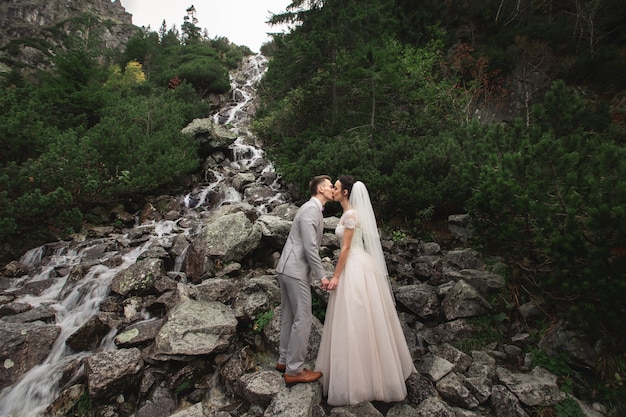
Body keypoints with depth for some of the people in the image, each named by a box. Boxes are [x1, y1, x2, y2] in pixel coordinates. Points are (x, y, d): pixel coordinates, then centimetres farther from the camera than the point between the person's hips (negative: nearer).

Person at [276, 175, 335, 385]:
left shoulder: (313, 209, 16)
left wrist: (317, 272, 19)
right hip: (296, 270, -10)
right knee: (303, 319, -2)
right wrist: (322, 275, -15)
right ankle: (294, 370, 9)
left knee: (289, 317, 16)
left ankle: (284, 360, 28)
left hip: (288, 269, 10)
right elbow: (310, 247, -21)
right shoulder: (311, 209, -14)